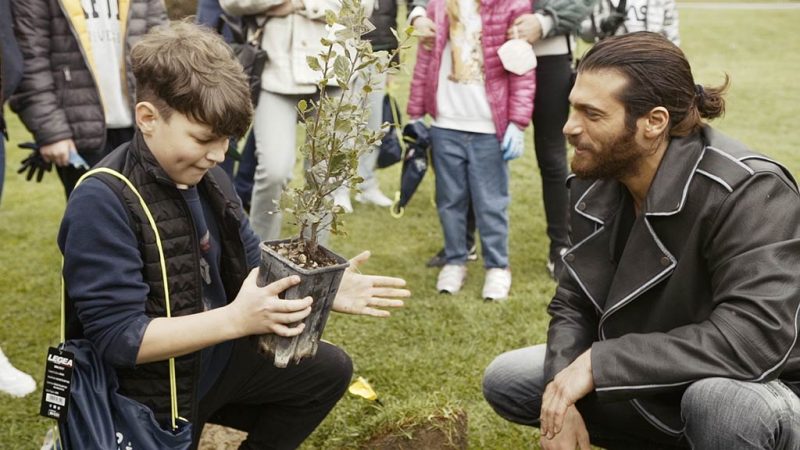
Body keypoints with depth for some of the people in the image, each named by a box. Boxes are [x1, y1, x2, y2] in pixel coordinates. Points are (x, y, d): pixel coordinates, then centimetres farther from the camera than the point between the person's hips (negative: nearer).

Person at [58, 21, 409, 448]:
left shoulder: (207, 177, -1)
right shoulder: (103, 202, -26)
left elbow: (253, 269, 6)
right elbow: (117, 336, -29)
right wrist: (236, 319, -36)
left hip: (218, 358, 7)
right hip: (148, 394, -7)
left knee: (329, 369, 8)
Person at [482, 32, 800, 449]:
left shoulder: (748, 193, -27)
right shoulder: (595, 184, -5)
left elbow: (758, 337, -37)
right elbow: (573, 304, 2)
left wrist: (598, 364, -33)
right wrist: (563, 397, -18)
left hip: (756, 396, -7)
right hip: (654, 387, 7)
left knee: (721, 402, -41)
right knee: (505, 380, 3)